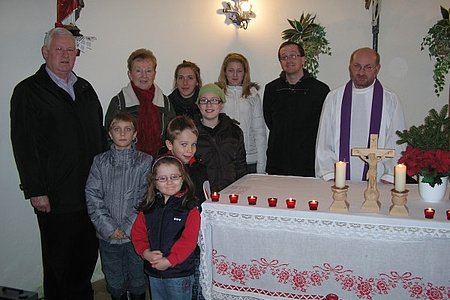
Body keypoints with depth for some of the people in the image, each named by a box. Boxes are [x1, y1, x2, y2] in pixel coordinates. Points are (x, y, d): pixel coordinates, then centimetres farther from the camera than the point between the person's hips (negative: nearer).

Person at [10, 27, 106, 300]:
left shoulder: (85, 89, 14)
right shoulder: (28, 91, -4)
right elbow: (23, 145, -9)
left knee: (88, 258, 15)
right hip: (55, 197, -5)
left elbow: (100, 134, 19)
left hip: (92, 192, 6)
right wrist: (35, 191, -13)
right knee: (59, 264, 8)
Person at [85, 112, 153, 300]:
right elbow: (92, 197, -3)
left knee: (138, 283, 12)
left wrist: (128, 228, -13)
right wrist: (110, 228, -11)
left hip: (136, 234, -1)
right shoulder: (100, 161, 2)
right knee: (115, 284, 14)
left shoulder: (145, 161, -3)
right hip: (108, 235, 2)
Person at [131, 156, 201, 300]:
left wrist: (169, 261, -22)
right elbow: (137, 233, 3)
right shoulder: (148, 208, 3)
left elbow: (189, 240, -18)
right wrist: (146, 253, -14)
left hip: (180, 273, -4)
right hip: (153, 272, 5)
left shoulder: (190, 208, -12)